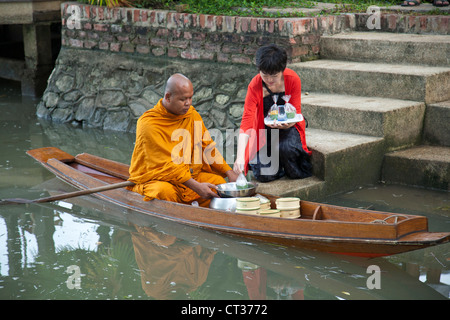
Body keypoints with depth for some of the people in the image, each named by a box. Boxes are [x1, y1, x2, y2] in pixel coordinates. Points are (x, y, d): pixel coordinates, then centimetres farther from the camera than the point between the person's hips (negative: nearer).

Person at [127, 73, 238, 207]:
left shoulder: (192, 115, 6)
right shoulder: (148, 123, -16)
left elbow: (207, 146, 12)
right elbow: (165, 164, -22)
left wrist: (229, 172, -3)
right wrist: (196, 186, -29)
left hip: (187, 176, 7)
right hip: (153, 179, -6)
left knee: (219, 181, -15)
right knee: (165, 191, -38)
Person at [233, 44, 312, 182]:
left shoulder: (293, 79, -19)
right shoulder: (255, 86, -22)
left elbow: (296, 112, -10)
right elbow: (246, 122, -28)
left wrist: (287, 123, -37)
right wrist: (240, 157, -41)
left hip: (288, 128, 0)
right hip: (264, 131, 0)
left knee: (285, 148, -35)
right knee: (264, 175, -18)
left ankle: (298, 173, -1)